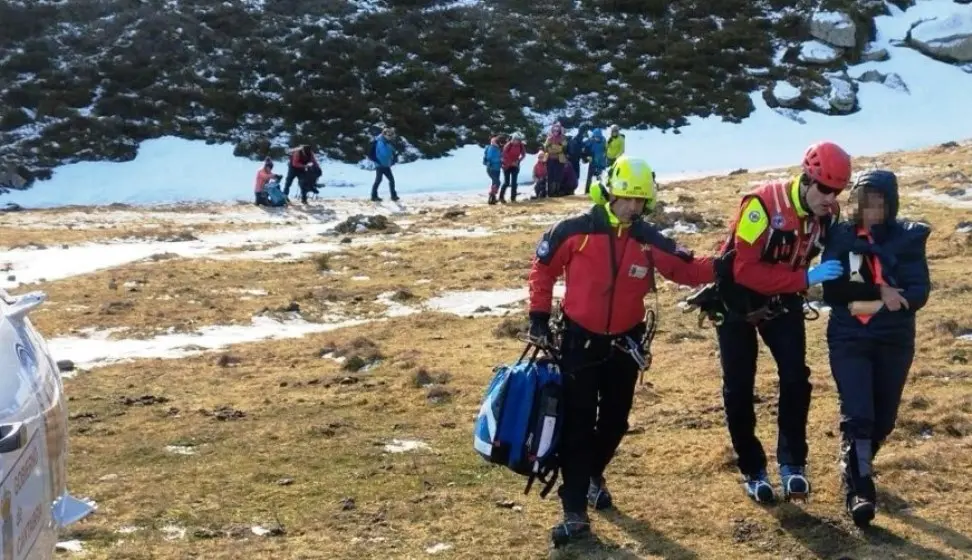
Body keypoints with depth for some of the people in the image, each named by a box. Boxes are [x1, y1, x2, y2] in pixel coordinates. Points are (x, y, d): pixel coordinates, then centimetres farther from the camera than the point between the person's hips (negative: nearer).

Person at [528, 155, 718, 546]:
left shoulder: (649, 240, -4)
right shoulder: (574, 232, -12)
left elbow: (686, 269, -1)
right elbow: (543, 268, -1)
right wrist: (539, 316, -2)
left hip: (624, 345, 4)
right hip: (580, 341, -4)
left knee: (615, 421, 15)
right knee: (577, 424, -3)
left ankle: (592, 476, 43)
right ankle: (574, 512, 0)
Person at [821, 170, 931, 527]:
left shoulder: (909, 237, -2)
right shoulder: (841, 237, -3)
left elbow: (919, 293, -10)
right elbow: (832, 292, -11)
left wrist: (862, 301, -24)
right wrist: (878, 292, -22)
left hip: (894, 342, 2)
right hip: (849, 341, -2)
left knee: (883, 420, 10)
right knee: (857, 415, -14)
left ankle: (858, 468, 37)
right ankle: (858, 491, -9)